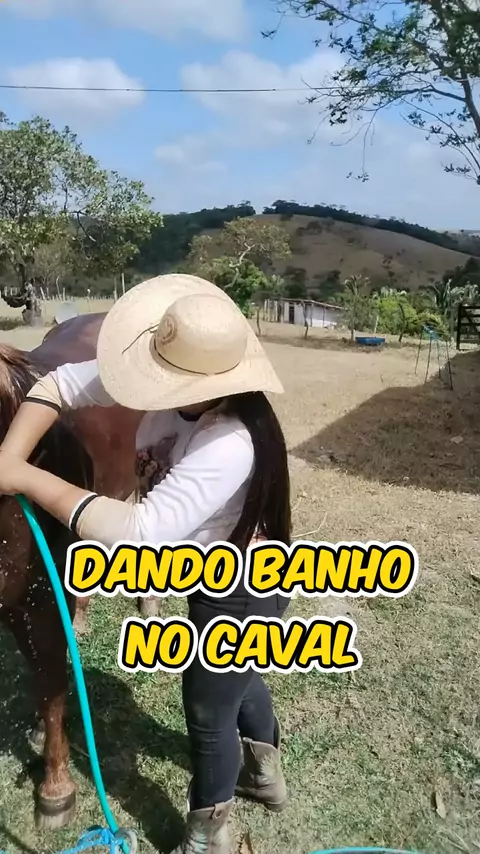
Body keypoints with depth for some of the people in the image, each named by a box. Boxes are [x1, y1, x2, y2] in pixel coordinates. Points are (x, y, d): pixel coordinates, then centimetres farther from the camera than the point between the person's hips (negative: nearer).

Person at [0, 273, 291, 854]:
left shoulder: (229, 443, -41)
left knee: (207, 714, 15)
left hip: (241, 595, -8)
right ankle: (263, 773, 60)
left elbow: (138, 532, -44)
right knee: (236, 680, 31)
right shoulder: (179, 388, -17)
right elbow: (63, 384, -12)